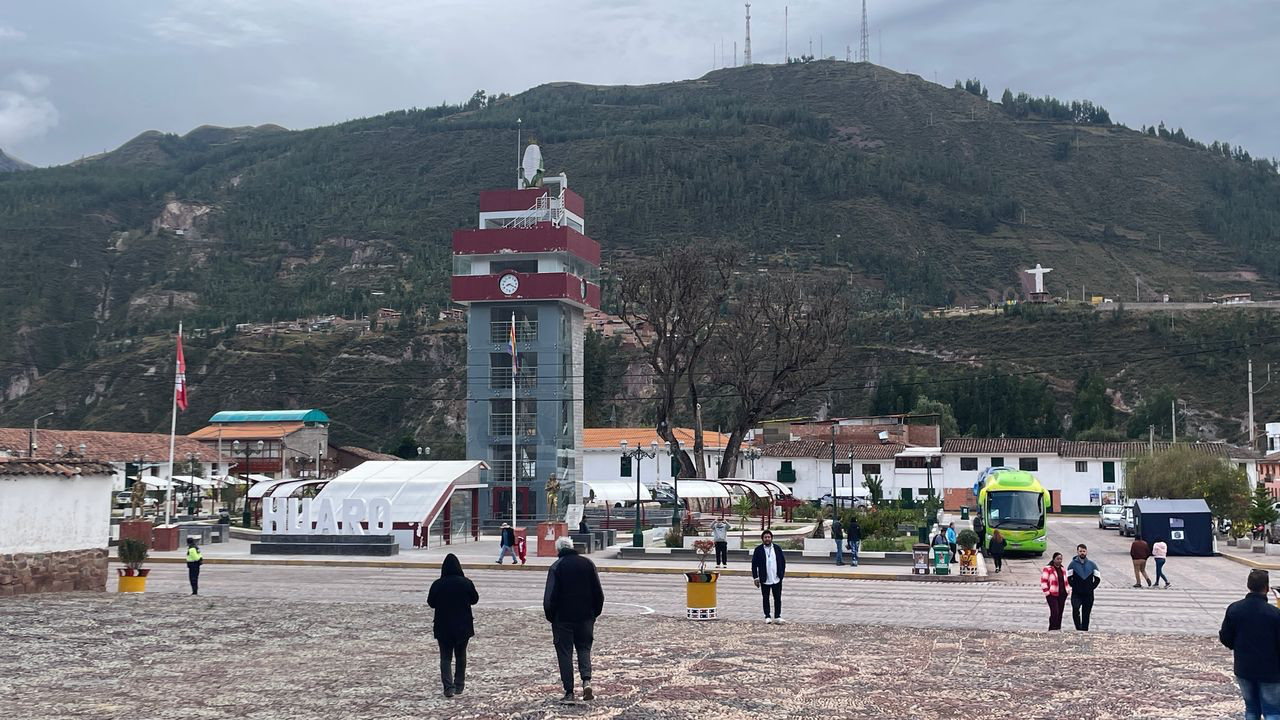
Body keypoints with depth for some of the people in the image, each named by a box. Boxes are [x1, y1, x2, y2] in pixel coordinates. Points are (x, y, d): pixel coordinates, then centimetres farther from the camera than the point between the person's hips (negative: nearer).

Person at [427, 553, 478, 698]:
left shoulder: (437, 584, -12)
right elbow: (475, 599, 3)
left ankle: (449, 686, -9)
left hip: (443, 626, -1)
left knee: (446, 657, 5)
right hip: (463, 626, 1)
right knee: (460, 656, 17)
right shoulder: (466, 583, -10)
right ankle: (459, 686, 23)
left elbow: (431, 603, -1)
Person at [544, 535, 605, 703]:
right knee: (584, 648, 15)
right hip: (586, 617, 3)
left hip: (563, 619, -3)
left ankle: (569, 692, 3)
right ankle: (586, 680, -8)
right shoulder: (588, 563, 4)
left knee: (564, 653, 5)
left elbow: (549, 597, -12)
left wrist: (550, 617, 1)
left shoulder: (556, 567, -8)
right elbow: (598, 593, 6)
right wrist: (595, 613, 15)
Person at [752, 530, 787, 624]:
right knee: (766, 599, 7)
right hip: (764, 580, -1)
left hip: (777, 579, 1)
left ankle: (777, 616, 10)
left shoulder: (777, 548, 5)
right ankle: (767, 617, 16)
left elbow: (783, 561, 11)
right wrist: (755, 577, -5)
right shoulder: (758, 550, -2)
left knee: (778, 598, 3)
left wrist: (782, 573, 4)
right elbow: (754, 564, -1)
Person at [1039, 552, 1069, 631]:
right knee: (1054, 613, -16)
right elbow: (1043, 581, -8)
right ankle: (1052, 629, -11)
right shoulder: (1048, 569, -4)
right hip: (1052, 595, -6)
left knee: (1060, 614, 6)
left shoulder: (1062, 569, 17)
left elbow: (1065, 582, 26)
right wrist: (1047, 593, -12)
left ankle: (1058, 629, 13)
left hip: (1062, 595, 6)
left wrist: (1067, 591, 15)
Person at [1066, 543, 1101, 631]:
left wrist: (1091, 587, 2)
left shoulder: (1092, 564, 6)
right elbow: (1068, 578, -2)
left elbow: (1098, 578, 9)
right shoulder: (1073, 564, 0)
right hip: (1076, 594, -2)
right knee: (1075, 609, -24)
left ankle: (1085, 630, 16)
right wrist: (1074, 586, -7)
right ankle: (1078, 628, -16)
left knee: (1086, 614, 7)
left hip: (1089, 594, 2)